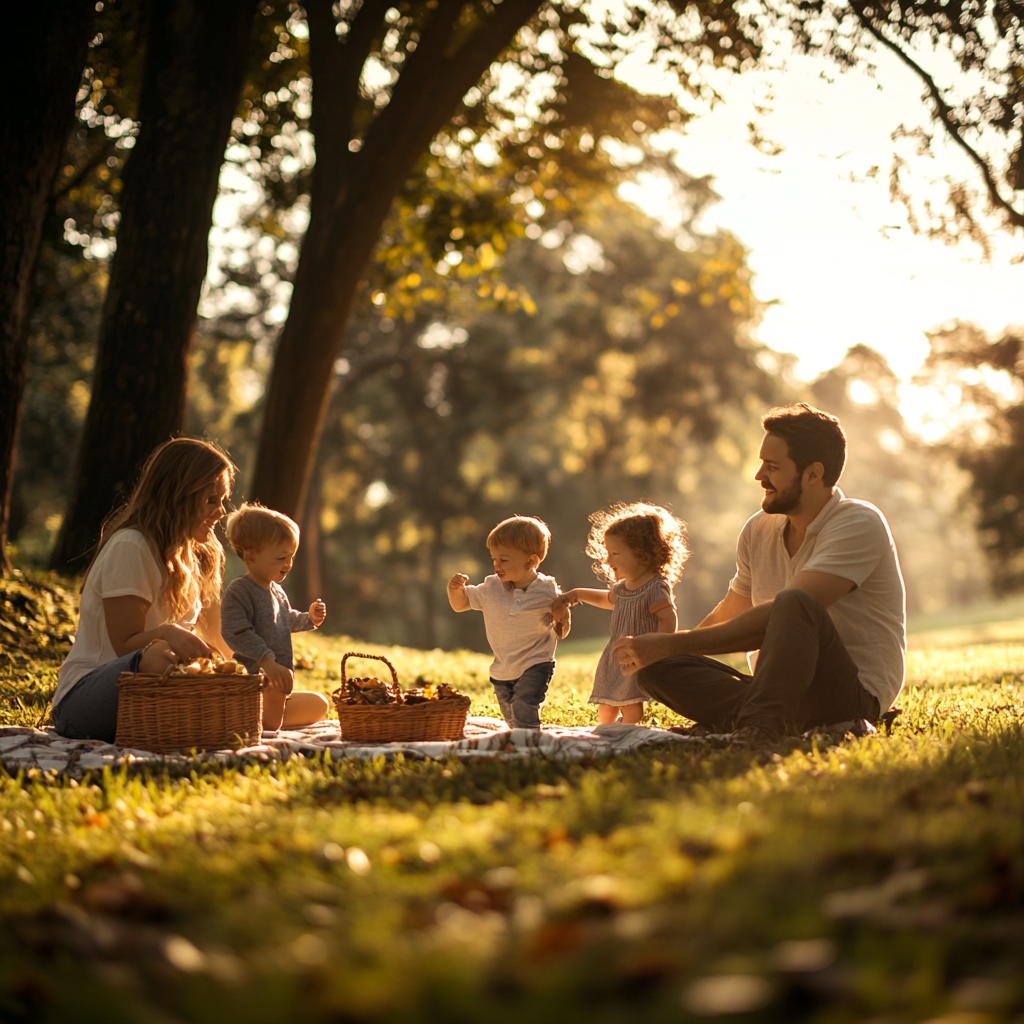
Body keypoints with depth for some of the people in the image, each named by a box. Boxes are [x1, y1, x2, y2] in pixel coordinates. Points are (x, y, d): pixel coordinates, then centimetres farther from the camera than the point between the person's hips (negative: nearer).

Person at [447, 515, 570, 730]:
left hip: (534, 666, -5)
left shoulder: (546, 591, -13)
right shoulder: (491, 588, -4)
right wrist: (455, 589, -13)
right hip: (502, 670, 5)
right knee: (513, 722, 18)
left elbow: (561, 634, -2)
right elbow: (460, 604, 9)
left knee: (525, 714, -21)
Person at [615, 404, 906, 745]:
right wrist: (654, 650, 5)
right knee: (656, 667, -14)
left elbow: (781, 615, -23)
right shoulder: (759, 529, 11)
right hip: (781, 690, 7)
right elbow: (727, 617, 22)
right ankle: (760, 716, -34)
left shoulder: (859, 525, -12)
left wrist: (671, 644, -22)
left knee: (795, 603, -35)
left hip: (855, 694, -7)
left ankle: (756, 729, -46)